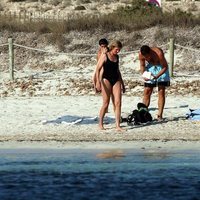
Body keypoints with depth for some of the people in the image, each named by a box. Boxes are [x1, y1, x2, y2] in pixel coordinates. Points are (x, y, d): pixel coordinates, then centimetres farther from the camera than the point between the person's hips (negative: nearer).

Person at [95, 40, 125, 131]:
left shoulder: (117, 57, 12)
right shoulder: (105, 56, -6)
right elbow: (98, 69, -9)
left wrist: (122, 83, 24)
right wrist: (98, 82, -20)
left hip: (116, 80, 5)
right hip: (106, 80, -5)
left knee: (118, 103, -5)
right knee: (106, 104, -3)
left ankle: (117, 125, -5)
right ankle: (100, 123, 13)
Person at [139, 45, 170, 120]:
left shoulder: (159, 53, -35)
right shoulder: (141, 54, -22)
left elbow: (165, 67, -24)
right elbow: (142, 66, -5)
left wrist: (157, 76, -35)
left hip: (161, 68, -3)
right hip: (150, 67, 3)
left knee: (161, 92, -8)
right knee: (147, 92, 0)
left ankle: (160, 115, -7)